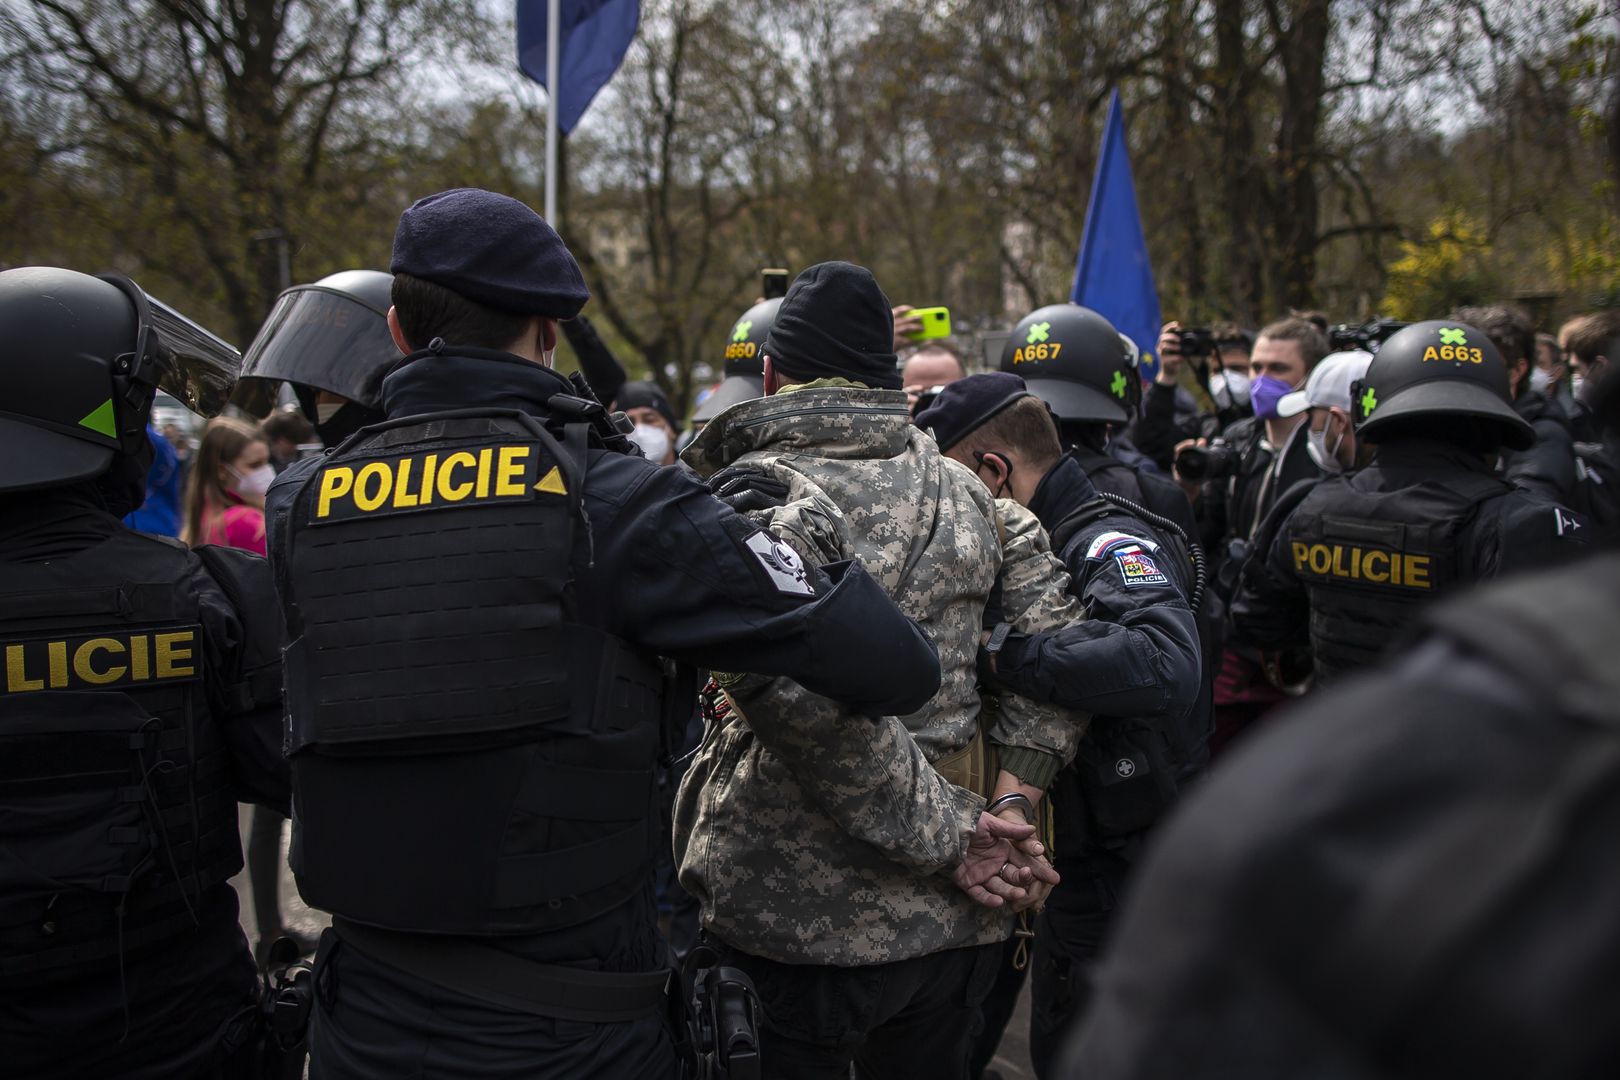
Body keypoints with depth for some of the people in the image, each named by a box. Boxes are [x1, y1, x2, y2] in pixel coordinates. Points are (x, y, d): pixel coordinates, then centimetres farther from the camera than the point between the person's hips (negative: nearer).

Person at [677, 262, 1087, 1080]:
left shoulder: (754, 495, -13)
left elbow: (810, 698, -27)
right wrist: (1012, 799, -2)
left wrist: (952, 840, -18)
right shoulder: (963, 490, 7)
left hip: (799, 921, -6)